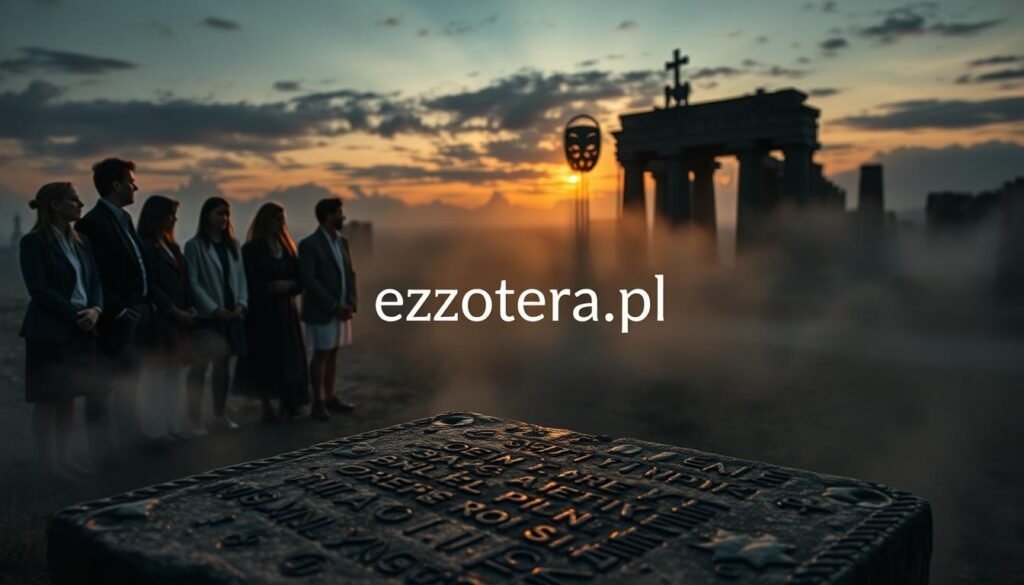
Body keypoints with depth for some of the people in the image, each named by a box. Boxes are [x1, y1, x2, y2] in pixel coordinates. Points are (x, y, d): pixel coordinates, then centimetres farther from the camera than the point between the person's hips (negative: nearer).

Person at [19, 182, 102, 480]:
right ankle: (50, 462, 8)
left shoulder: (79, 241, 12)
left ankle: (65, 458, 19)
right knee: (47, 400, 1)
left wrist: (95, 310, -10)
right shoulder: (34, 241, -8)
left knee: (69, 398, 11)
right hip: (49, 332, -7)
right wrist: (75, 315, -17)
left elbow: (95, 280, 8)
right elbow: (39, 289, -15)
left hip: (80, 331, 7)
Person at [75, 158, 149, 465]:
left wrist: (144, 304, 12)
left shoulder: (123, 217, 13)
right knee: (104, 387, 1)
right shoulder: (93, 223, -15)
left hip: (135, 316, 9)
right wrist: (119, 311, -17)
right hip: (115, 321, -9)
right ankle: (102, 448, 9)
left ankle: (130, 436, 33)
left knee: (129, 382, 20)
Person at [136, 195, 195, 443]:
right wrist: (174, 311, -13)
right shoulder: (144, 246, -8)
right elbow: (150, 285, -13)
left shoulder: (171, 246, 17)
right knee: (157, 374, -3)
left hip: (179, 319, 8)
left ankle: (174, 423, 16)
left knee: (174, 373, 10)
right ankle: (158, 427, 3)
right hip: (159, 319, -8)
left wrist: (189, 307, 3)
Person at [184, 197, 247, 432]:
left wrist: (241, 303, -4)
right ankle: (196, 419, 1)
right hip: (206, 316, -6)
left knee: (223, 365, 11)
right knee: (200, 366, -3)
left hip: (231, 315, 6)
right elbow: (193, 282, -10)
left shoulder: (232, 245, 14)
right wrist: (213, 308, -16)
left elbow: (240, 277, 11)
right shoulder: (194, 246, -4)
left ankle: (220, 415, 20)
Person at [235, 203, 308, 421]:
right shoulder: (251, 249, -5)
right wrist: (271, 287, -15)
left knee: (288, 356, 3)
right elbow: (251, 282, -10)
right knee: (265, 357, -1)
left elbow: (298, 278, 8)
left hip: (286, 309, 5)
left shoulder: (287, 246, 10)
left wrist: (288, 286, -11)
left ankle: (286, 403, 10)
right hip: (262, 310, -5)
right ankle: (267, 405, 7)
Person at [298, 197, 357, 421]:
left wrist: (350, 303, -2)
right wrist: (334, 306, -19)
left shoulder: (342, 241, 11)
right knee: (321, 354, 0)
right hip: (321, 311, -6)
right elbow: (308, 280, -18)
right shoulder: (309, 244, -11)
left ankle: (330, 398, 18)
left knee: (333, 353, 10)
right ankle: (318, 403, 8)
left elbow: (350, 274, 12)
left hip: (341, 309, 6)